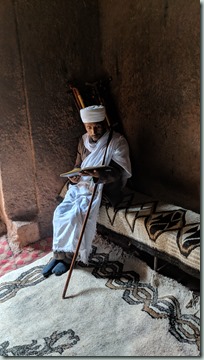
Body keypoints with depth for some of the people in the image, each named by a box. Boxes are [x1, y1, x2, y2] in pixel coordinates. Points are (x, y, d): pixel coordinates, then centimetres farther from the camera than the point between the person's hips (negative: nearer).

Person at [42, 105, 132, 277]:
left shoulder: (117, 141, -11)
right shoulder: (84, 140, 7)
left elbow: (117, 172, -17)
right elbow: (78, 165, 14)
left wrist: (99, 175, -38)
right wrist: (73, 177, -9)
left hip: (103, 187, -6)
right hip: (81, 184, 6)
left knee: (76, 215, -24)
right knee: (60, 212, -16)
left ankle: (68, 255, -4)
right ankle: (60, 253, -2)